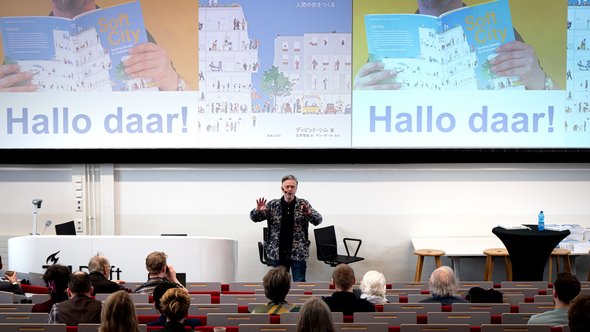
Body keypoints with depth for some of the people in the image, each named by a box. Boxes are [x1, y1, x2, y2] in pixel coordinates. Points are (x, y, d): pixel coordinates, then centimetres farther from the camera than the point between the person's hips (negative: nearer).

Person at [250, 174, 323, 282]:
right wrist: (258, 211, -21)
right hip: (278, 252, 2)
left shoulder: (303, 204, 0)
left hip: (298, 253, -2)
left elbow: (318, 220, -7)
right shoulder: (273, 205, 3)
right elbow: (254, 218, 3)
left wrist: (309, 213, -30)